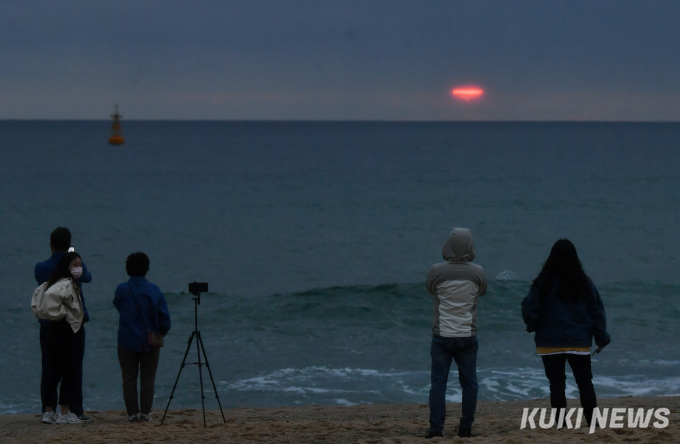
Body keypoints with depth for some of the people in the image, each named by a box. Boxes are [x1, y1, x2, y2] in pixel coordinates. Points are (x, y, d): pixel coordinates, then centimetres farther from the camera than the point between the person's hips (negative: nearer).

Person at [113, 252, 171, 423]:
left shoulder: (121, 289, -7)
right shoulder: (153, 290, -7)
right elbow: (165, 316, -6)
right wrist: (160, 333, 9)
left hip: (127, 340, 0)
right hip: (150, 342, 0)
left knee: (129, 378, 6)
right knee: (148, 378, 7)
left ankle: (132, 413, 4)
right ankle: (146, 413, 4)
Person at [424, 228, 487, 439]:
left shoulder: (437, 271, -11)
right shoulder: (478, 272, -6)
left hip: (442, 336, -1)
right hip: (467, 336, 1)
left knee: (438, 382, 3)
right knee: (469, 382, 10)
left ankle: (436, 428, -2)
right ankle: (466, 428, 11)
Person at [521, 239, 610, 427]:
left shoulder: (543, 284, -7)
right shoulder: (584, 283, 0)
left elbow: (529, 310, -8)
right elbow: (597, 311, 3)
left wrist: (532, 327, 13)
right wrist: (602, 338, 10)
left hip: (551, 343, -2)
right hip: (579, 343, 2)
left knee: (557, 385, 3)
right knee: (585, 383, 12)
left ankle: (560, 425, -1)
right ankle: (592, 423, 10)